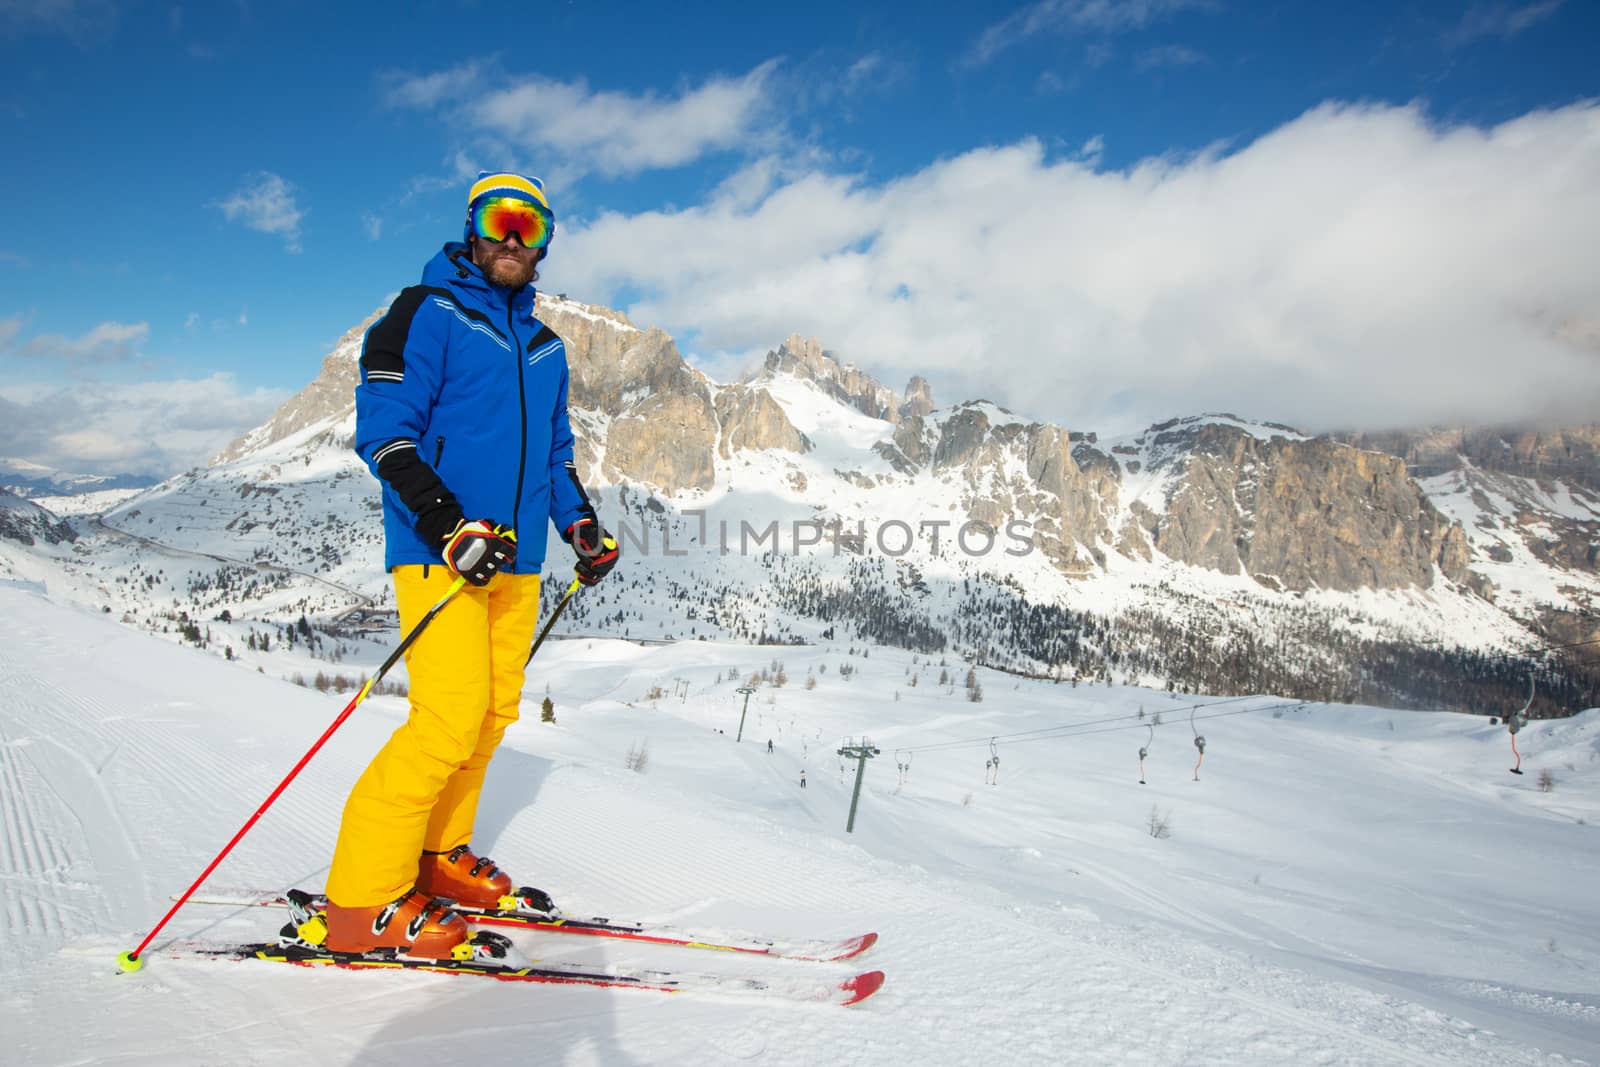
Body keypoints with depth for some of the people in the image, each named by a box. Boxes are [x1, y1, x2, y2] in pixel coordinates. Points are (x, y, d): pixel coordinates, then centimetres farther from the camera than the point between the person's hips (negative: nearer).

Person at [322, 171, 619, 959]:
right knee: (450, 717, -14)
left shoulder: (543, 346, 20)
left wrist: (581, 524, 12)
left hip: (516, 560, 8)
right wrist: (449, 525, -22)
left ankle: (438, 854, 23)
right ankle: (361, 900, -4)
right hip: (437, 553, -7)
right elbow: (383, 431, -10)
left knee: (495, 712, 8)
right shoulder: (427, 314, -1)